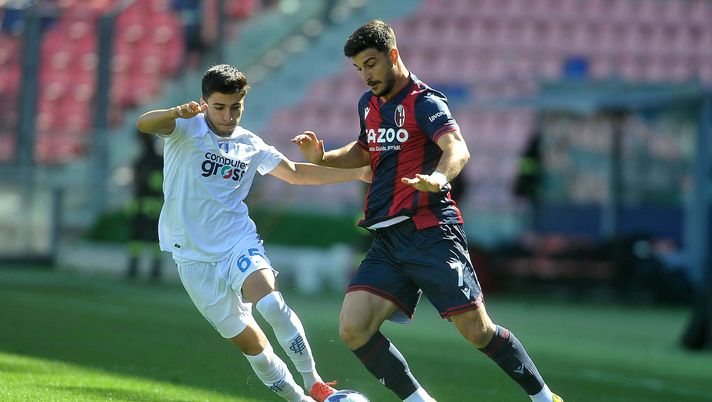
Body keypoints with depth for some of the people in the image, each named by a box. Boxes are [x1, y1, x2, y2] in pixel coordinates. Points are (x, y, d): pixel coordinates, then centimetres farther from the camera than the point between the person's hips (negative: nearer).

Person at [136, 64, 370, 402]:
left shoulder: (250, 145, 9)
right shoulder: (187, 129, -4)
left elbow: (295, 173, 23)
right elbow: (144, 124, -24)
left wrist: (358, 173, 19)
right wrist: (176, 113, -47)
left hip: (239, 242, 2)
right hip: (194, 257, -2)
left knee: (270, 301, -28)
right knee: (246, 340, -2)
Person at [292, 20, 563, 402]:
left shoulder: (423, 102, -9)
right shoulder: (368, 104, 16)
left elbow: (457, 149, -26)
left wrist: (439, 176, -49)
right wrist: (322, 157, 16)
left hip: (430, 234, -7)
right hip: (386, 240, 7)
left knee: (477, 330, -10)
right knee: (353, 329, -10)